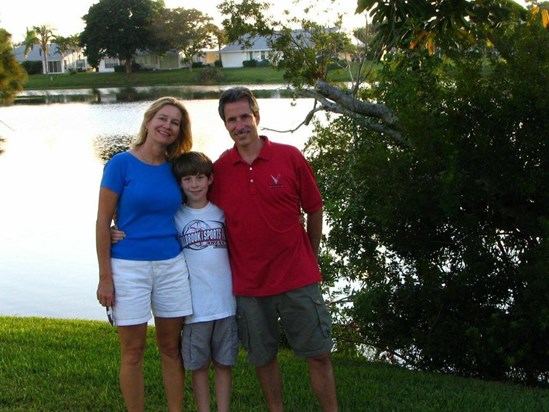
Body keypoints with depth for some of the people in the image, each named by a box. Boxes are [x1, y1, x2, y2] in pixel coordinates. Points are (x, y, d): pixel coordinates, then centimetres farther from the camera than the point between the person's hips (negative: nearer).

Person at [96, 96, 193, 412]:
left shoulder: (174, 168, 6)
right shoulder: (121, 164, -7)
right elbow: (103, 222, -6)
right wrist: (105, 278, -9)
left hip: (171, 265, 4)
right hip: (129, 267, -4)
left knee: (172, 348, 11)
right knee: (133, 352, 5)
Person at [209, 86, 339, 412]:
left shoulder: (290, 157, -4)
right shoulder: (219, 169, 0)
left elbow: (314, 209, 6)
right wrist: (230, 265, 7)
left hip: (297, 278, -1)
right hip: (248, 284, 2)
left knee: (319, 354, 4)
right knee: (263, 358, 12)